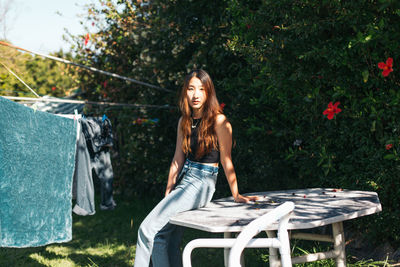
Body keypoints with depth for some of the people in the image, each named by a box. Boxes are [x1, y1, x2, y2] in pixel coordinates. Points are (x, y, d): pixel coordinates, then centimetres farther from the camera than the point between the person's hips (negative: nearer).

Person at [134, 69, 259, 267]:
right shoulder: (184, 121, 11)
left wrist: (235, 195, -3)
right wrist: (168, 194, 9)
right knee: (166, 241, 5)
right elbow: (178, 159, 12)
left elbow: (226, 160, -6)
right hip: (184, 179, 7)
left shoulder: (218, 121, -9)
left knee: (147, 229, -16)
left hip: (203, 183, -7)